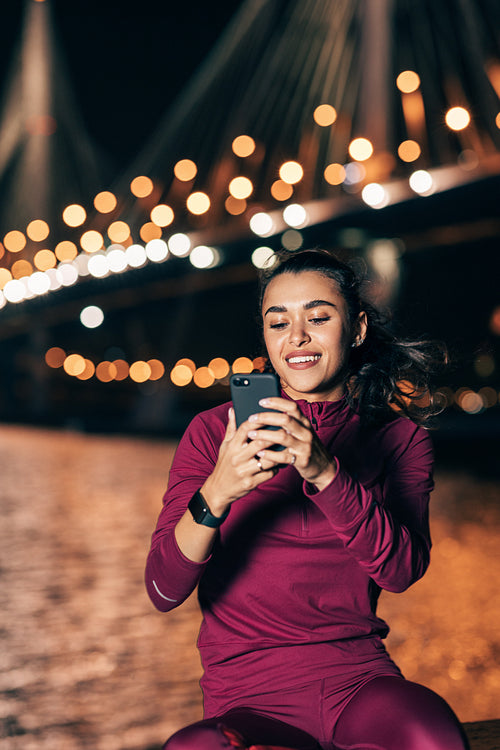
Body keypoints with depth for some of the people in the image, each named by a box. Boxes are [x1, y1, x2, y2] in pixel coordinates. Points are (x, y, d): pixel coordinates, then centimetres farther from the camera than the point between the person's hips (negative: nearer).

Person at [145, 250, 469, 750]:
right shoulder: (212, 432, 3)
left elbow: (401, 570, -11)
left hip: (358, 677, 2)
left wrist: (325, 472, -28)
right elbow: (164, 591, -7)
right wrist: (215, 495, -26)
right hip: (248, 699, -1)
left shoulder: (398, 437, 7)